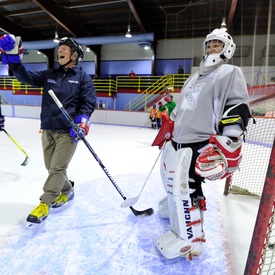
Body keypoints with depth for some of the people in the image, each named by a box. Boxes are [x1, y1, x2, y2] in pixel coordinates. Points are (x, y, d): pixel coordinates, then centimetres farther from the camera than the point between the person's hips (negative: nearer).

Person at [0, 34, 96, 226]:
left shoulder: (83, 78, 1)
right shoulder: (49, 75, 15)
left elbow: (89, 103, -6)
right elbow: (26, 77, 5)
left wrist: (82, 120, -21)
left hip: (68, 131, -5)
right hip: (48, 129, 6)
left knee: (57, 168, -4)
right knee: (51, 167, 13)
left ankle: (45, 203, 9)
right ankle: (67, 192, 34)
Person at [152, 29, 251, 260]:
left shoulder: (230, 73, -5)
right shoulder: (195, 77, 21)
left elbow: (239, 109, -16)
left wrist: (227, 147, -25)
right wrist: (168, 126, 24)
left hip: (199, 144, -9)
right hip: (177, 138, 9)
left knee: (187, 186, -9)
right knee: (171, 176, 21)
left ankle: (190, 240, 12)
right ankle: (175, 206, 50)